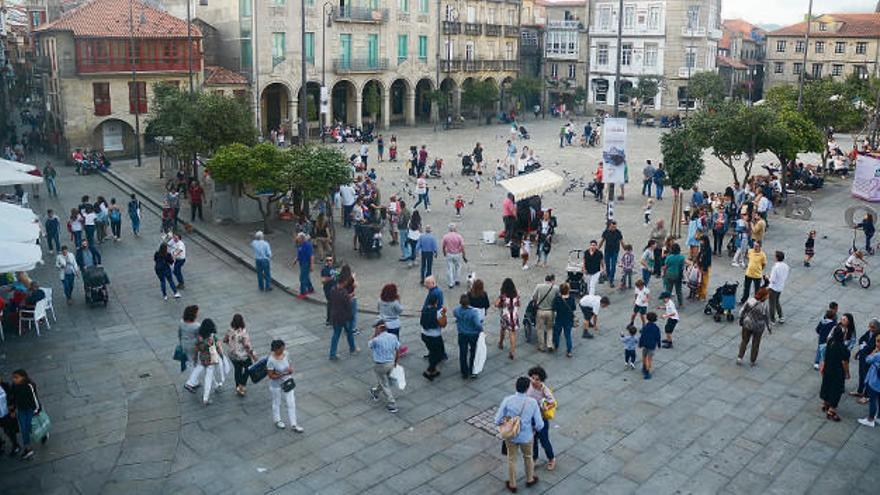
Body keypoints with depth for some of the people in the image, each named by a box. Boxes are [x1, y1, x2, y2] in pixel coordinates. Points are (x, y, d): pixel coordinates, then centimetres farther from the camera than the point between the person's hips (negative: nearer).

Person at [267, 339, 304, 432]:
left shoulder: (285, 354, -11)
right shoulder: (271, 360, -29)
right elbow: (271, 376, -22)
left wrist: (290, 369, -19)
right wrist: (283, 374, -31)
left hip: (287, 382, 5)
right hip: (276, 385, -5)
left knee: (291, 403, 10)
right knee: (277, 403, 20)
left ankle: (293, 425, 24)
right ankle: (277, 420, 46)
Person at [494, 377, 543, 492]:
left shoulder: (507, 400, -21)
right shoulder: (533, 402, -20)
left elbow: (498, 420, -15)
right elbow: (540, 424, -14)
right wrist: (535, 428, 10)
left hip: (511, 436, 0)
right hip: (527, 436, 0)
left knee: (511, 459, 23)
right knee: (528, 457, 29)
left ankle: (512, 485, 40)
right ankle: (530, 480, 51)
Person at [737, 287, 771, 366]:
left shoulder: (750, 300, -18)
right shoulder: (764, 306, -26)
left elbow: (742, 311, -8)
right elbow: (767, 318, -13)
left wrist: (741, 321, 9)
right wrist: (769, 328, 4)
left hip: (747, 324, 2)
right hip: (758, 327, -2)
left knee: (744, 341, 21)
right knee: (756, 343, 18)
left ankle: (739, 358, 17)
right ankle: (752, 361, 30)